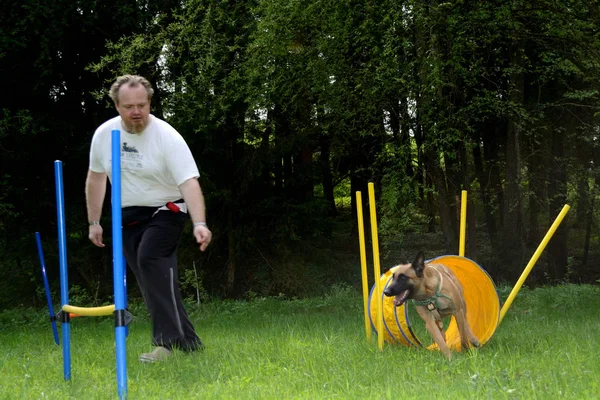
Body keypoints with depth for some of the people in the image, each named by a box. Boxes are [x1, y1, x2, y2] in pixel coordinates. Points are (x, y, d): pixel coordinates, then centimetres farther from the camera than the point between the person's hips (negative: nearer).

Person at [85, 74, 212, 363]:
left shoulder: (167, 137, -20)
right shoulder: (104, 134, -4)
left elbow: (189, 182, -28)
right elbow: (96, 178, 10)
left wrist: (200, 224, -41)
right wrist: (94, 222, 12)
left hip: (166, 211, -6)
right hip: (128, 216, 6)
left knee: (150, 258, -29)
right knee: (152, 279, 3)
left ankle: (169, 341, -30)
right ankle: (188, 342, 13)